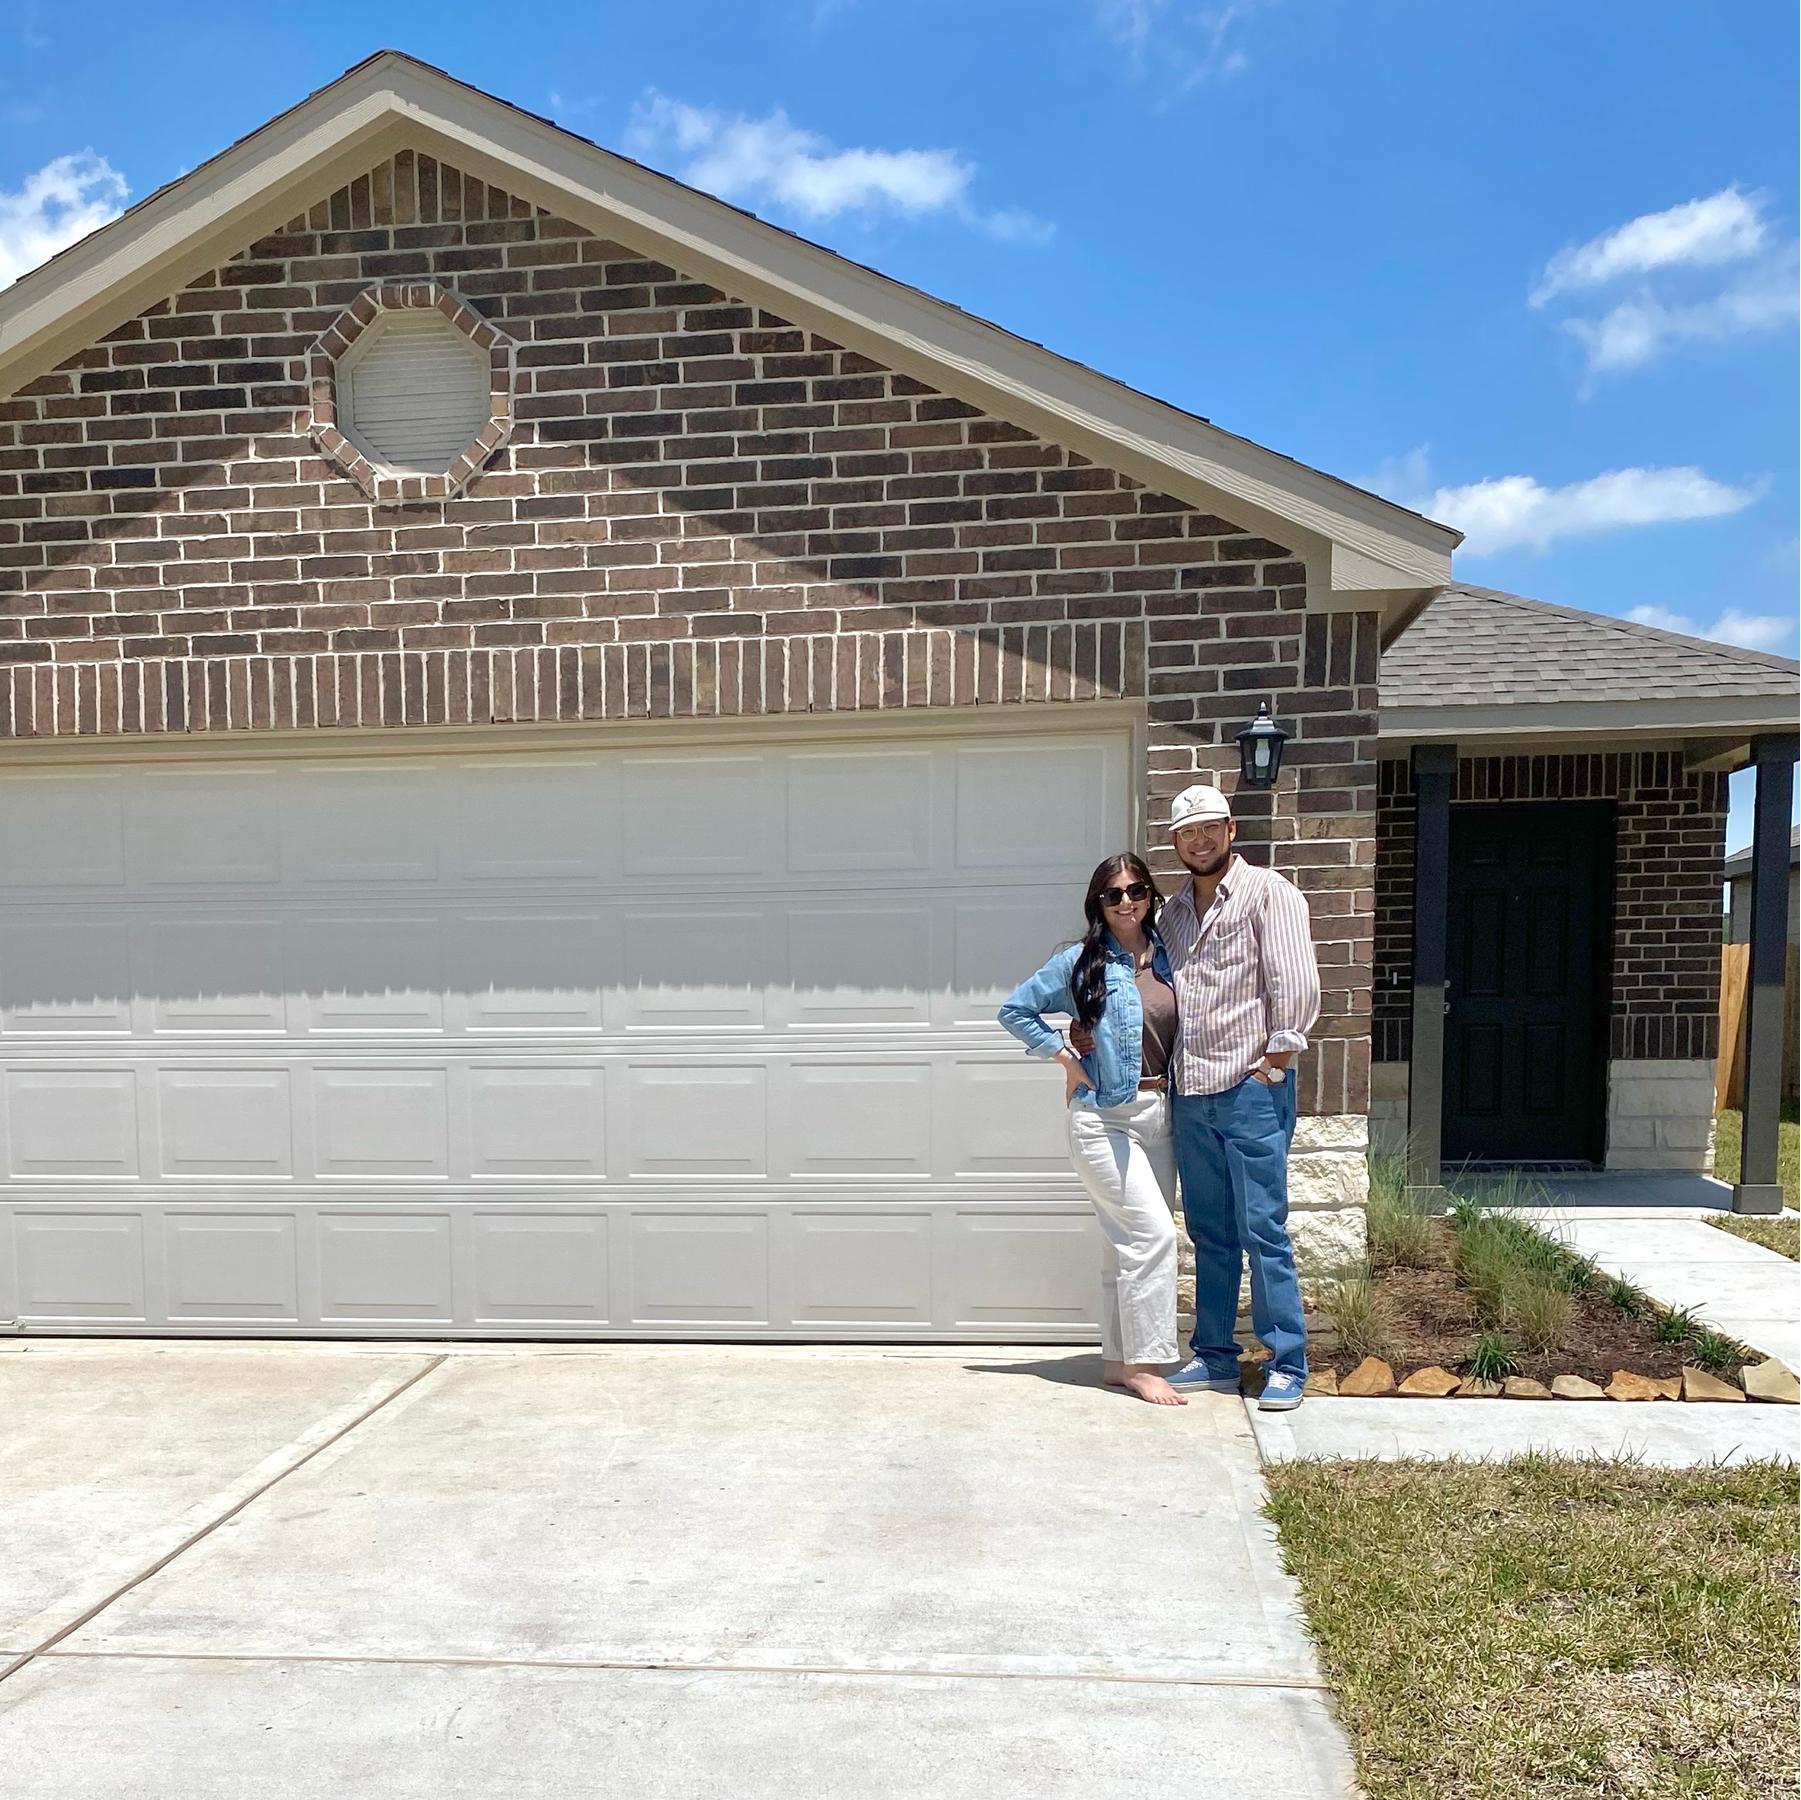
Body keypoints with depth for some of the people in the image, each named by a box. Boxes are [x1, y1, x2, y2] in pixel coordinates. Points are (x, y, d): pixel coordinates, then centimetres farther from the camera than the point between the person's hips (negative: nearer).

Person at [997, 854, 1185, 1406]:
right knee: (1152, 1234, -12)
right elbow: (1015, 1010, 1)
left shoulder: (1166, 958, 8)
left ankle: (1119, 1359, 22)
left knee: (1129, 1244, 11)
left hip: (1159, 1113, 5)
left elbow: (1178, 1028, 21)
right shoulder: (1081, 962, -5)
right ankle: (1144, 1363, -2)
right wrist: (1066, 1059, -6)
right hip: (1104, 1117, -5)